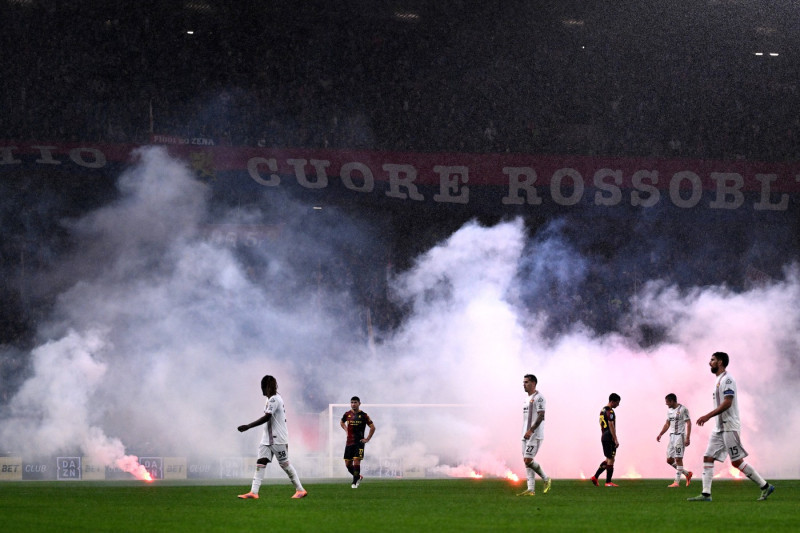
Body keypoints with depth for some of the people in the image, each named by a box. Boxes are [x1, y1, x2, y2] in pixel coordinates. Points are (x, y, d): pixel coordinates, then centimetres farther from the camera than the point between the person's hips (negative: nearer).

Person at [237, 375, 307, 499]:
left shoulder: (274, 399, -16)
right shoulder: (271, 399, 15)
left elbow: (266, 418, -24)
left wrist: (248, 426, -25)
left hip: (278, 438, -9)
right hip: (268, 438, 9)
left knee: (284, 463, -2)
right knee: (260, 462, -2)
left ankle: (300, 490, 9)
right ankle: (254, 492, -9)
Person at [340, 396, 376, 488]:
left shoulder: (363, 415, -5)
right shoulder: (347, 414, 6)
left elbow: (372, 427, 1)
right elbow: (341, 422, 28)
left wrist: (367, 439, -3)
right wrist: (346, 430, 14)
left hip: (359, 442, -4)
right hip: (349, 442, 4)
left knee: (356, 461, -13)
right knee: (348, 463, 3)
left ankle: (355, 482, -5)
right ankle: (358, 477, 26)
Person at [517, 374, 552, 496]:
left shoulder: (538, 398, -10)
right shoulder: (527, 399, 19)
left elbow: (541, 416, -19)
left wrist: (531, 430, -26)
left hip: (535, 435, -9)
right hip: (526, 435, 9)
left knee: (528, 460, -15)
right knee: (527, 461, 3)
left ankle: (546, 479, 2)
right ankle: (531, 489, 3)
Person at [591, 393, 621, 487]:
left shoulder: (603, 410, 16)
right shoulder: (610, 411, -13)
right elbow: (611, 426, -19)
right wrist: (616, 439, -19)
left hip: (604, 437, 10)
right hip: (609, 438, -10)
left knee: (608, 459, 15)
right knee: (610, 459, -4)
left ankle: (595, 477, 13)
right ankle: (608, 482, -2)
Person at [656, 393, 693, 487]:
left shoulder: (682, 409, -10)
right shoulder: (669, 410, 14)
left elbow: (688, 423, -13)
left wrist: (688, 438, -20)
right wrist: (660, 434, 13)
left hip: (680, 436, -9)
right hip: (672, 436, 9)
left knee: (678, 458, -10)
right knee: (669, 460, 6)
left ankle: (677, 481, -8)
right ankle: (687, 473, 20)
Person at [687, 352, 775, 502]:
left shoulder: (727, 379, -13)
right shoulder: (719, 380, 18)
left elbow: (727, 403, -21)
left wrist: (708, 416, -24)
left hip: (729, 426, -10)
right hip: (719, 428, 10)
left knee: (737, 461, -8)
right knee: (708, 458, 2)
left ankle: (765, 487, 0)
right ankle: (705, 494, -1)